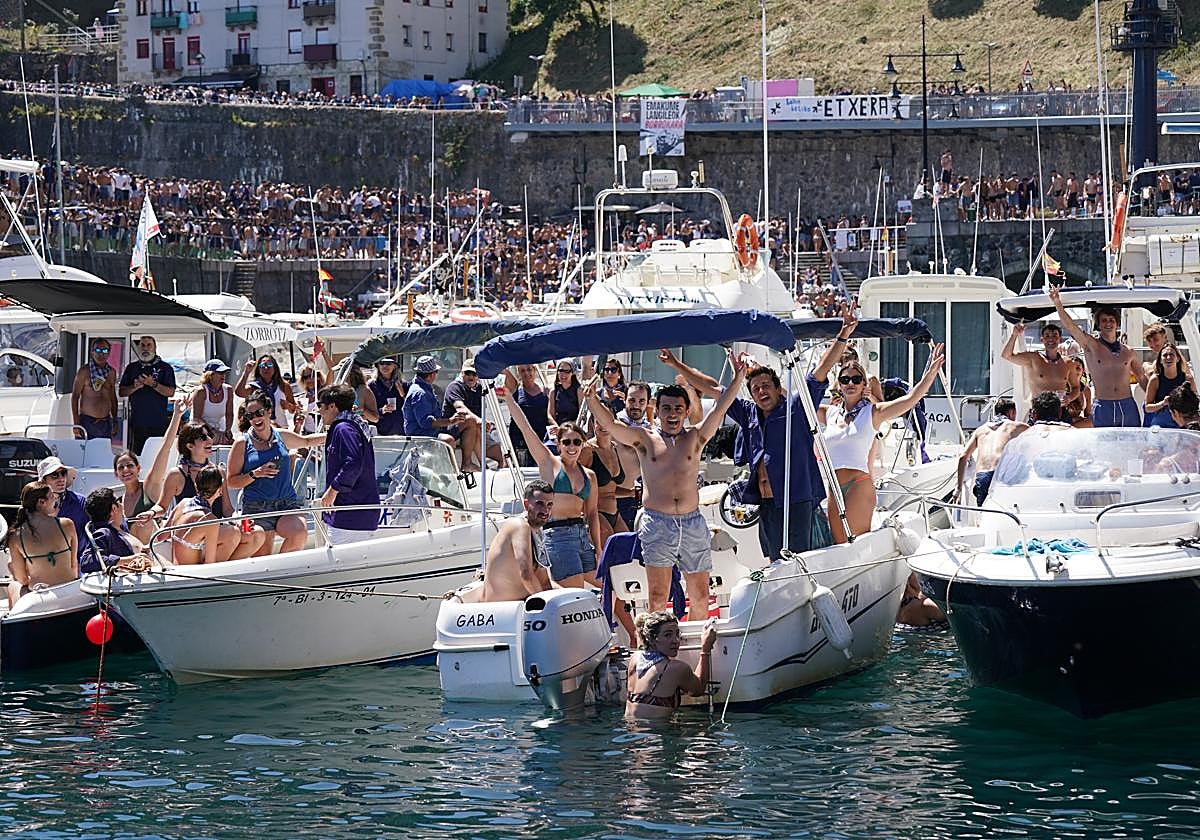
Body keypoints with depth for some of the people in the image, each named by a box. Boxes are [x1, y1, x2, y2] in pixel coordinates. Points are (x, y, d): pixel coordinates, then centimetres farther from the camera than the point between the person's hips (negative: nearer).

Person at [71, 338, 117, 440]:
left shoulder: (111, 372, 11)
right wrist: (76, 423, -9)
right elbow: (75, 397, -4)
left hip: (106, 422, 5)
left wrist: (115, 421, 17)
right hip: (87, 421, -5)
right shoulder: (84, 372, -4)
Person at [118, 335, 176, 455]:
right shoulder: (131, 368, 15)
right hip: (137, 421, 3)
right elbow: (121, 391, 12)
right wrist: (134, 387, -8)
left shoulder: (165, 368, 6)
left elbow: (171, 392, -3)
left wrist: (153, 384, -16)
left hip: (158, 423, -3)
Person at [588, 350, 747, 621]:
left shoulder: (694, 438, 11)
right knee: (658, 596, -7)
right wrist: (592, 400, -24)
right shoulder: (644, 439, 6)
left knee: (700, 596, 6)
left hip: (693, 524, 2)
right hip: (657, 524, -2)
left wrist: (738, 378, -10)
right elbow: (609, 423, -6)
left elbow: (719, 409, 2)